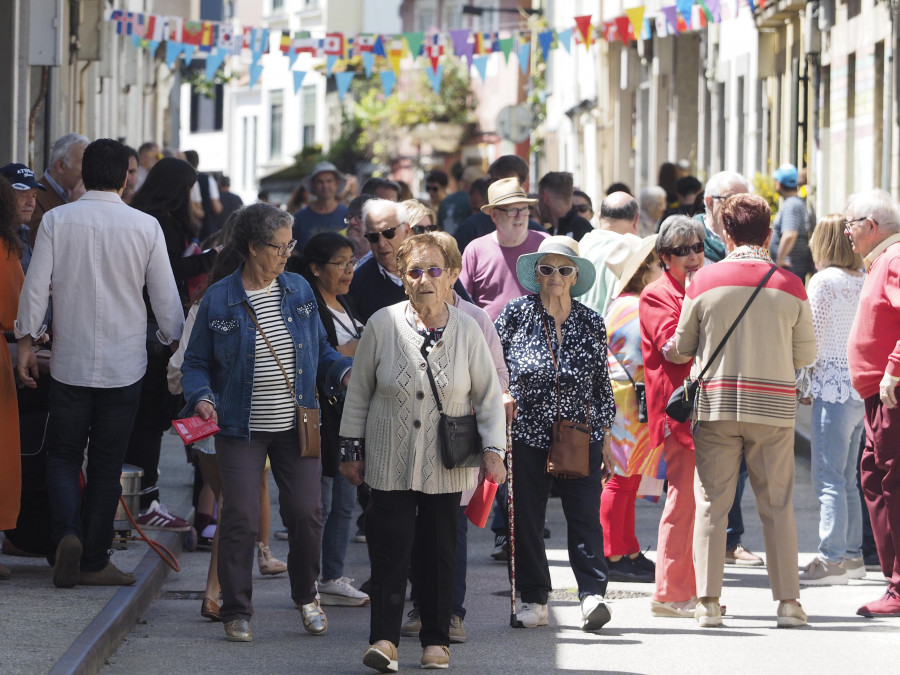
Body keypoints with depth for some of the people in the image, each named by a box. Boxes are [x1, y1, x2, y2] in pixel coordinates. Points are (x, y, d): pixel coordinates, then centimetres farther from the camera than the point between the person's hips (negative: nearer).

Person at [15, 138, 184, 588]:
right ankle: (94, 562, 10)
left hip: (69, 362, 0)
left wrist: (26, 341, 6)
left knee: (62, 455, 11)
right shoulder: (145, 227, -5)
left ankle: (68, 532, -14)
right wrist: (175, 344, 15)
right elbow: (165, 297, 0)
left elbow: (36, 286, -5)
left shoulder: (56, 220, -5)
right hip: (123, 365, 0)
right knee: (107, 465, 8)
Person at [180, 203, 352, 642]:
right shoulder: (218, 300, -4)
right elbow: (196, 363, 2)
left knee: (306, 513, 1)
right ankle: (236, 610, 8)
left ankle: (306, 597, 24)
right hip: (241, 429, -3)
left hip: (296, 426, 3)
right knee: (240, 518, -5)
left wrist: (343, 372, -4)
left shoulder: (298, 290, 6)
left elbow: (319, 349, 15)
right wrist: (201, 397, -16)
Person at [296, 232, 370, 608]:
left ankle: (333, 579, 18)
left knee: (345, 502, 11)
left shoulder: (345, 304, 17)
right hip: (321, 413, -9)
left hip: (350, 413, 9)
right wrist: (349, 351, -17)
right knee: (320, 503, -5)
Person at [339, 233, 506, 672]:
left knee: (440, 552, 5)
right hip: (391, 462, -1)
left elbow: (488, 395, 6)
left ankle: (436, 640, 15)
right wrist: (351, 448, 7)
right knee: (390, 549, -8)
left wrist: (493, 449, -1)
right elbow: (359, 391, 6)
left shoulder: (467, 331, 0)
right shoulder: (382, 326, -2)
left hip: (446, 466, 1)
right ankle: (384, 639, -8)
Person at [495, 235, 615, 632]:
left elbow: (602, 385, 13)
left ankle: (592, 595, -14)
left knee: (585, 514, -10)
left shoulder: (592, 324, 9)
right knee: (526, 518, 2)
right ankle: (534, 599, 11)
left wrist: (605, 436, 12)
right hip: (527, 433, 0)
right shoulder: (516, 314, 4)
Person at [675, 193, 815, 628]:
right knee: (777, 506, 7)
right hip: (774, 409, 0)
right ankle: (787, 602, 5)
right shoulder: (790, 287, -2)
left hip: (715, 402, 0)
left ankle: (709, 603, 1)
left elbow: (683, 345, 6)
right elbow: (806, 354, 5)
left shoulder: (704, 281, -2)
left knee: (711, 504, 5)